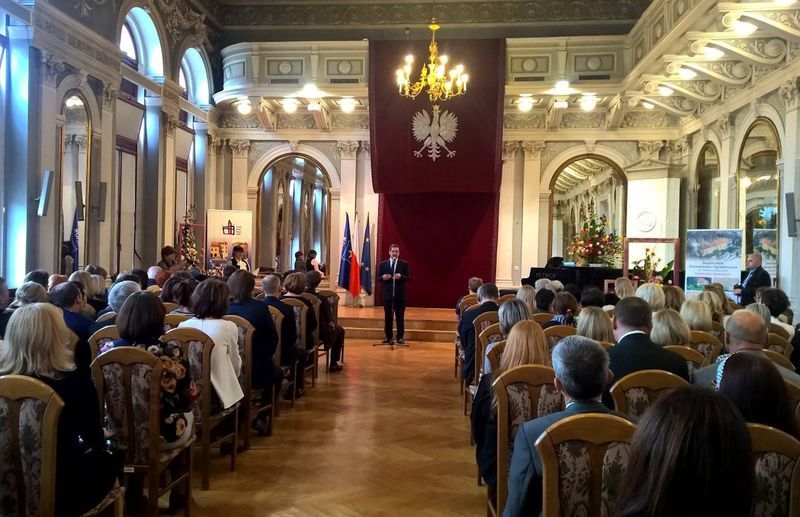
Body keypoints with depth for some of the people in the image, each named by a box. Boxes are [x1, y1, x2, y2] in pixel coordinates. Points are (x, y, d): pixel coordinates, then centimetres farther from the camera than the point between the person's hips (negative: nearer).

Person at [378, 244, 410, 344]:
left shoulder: (404, 264, 3)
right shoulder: (382, 264, 6)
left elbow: (408, 278, -2)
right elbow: (378, 278, 5)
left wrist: (401, 276, -21)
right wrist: (383, 277, -17)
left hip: (400, 295, -1)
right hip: (387, 295, 1)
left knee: (400, 317, 3)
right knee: (387, 317, 7)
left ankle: (400, 337, 10)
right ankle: (388, 337, 15)